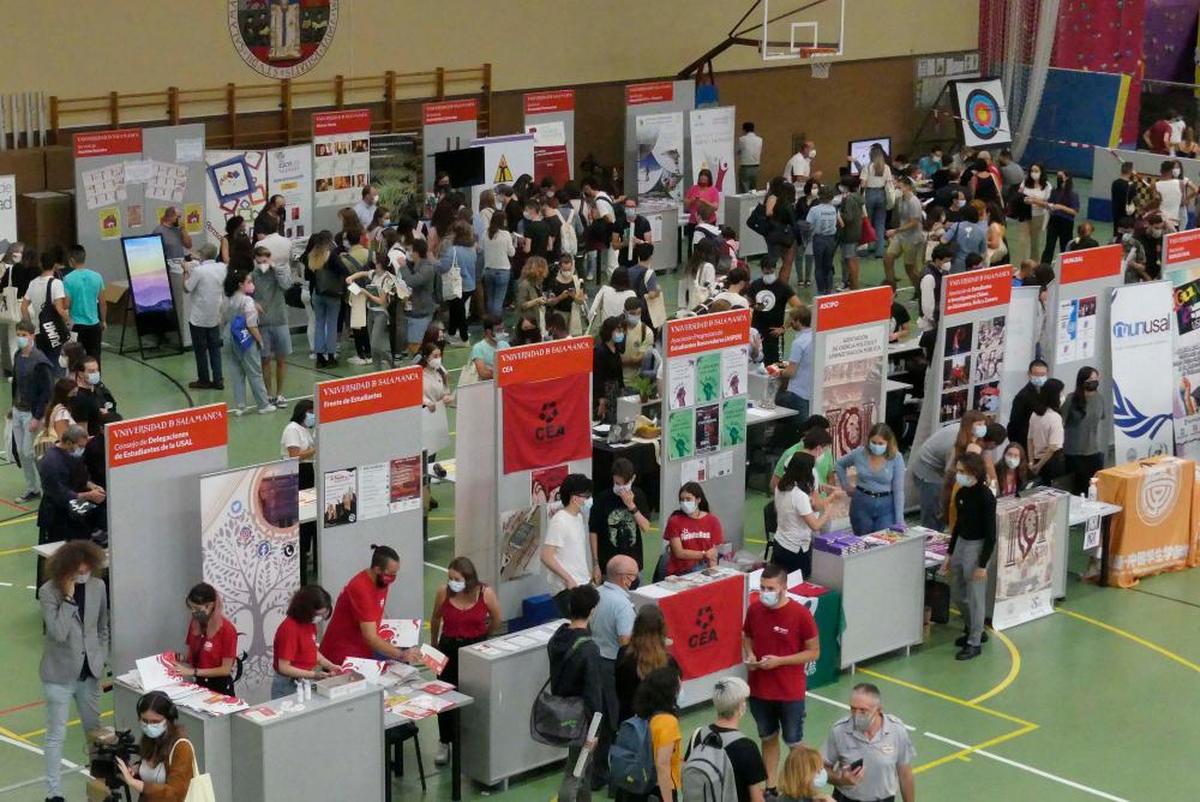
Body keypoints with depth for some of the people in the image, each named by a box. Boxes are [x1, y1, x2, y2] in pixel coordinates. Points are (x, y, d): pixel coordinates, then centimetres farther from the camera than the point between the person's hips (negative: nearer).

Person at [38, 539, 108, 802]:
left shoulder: (98, 587, -3)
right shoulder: (48, 592, -17)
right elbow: (58, 632, -27)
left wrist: (101, 658, 6)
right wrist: (68, 597, -28)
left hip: (89, 672, 4)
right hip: (59, 674, -4)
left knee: (94, 729, 18)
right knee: (56, 735, 2)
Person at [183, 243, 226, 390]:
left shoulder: (198, 271, -22)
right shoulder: (222, 268, -4)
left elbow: (186, 288, -14)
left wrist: (186, 271, 0)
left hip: (198, 317, -5)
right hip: (215, 316, 5)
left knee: (200, 350, 8)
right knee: (215, 348, 12)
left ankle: (204, 380, 16)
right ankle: (218, 380, 12)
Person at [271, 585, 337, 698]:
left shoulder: (310, 623, 2)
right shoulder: (290, 628, -23)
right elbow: (284, 668, -22)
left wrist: (330, 666, 2)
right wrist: (314, 675, -26)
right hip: (288, 687, -7)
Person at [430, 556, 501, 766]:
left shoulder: (486, 593, -16)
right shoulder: (443, 592, -13)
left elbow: (497, 621, 3)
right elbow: (436, 619, 7)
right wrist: (434, 645, 17)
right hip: (449, 648, 1)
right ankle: (444, 743, 20)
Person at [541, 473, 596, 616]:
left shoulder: (579, 517, 12)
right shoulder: (559, 521, -15)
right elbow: (546, 557, -19)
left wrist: (588, 575, 15)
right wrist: (569, 579, -20)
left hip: (583, 584, 8)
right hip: (566, 589, -8)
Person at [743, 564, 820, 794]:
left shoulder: (800, 614, -17)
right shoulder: (754, 609, -5)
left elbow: (814, 652, -11)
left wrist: (779, 661, -21)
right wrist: (749, 655, -11)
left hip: (790, 692, -4)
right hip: (759, 690, 4)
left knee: (794, 743, 10)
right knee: (768, 739, 18)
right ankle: (770, 787, 31)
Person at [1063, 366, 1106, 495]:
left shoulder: (1100, 398, 1)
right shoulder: (1071, 399, -12)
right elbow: (1061, 422, -8)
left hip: (1095, 451, 4)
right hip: (1074, 452, -4)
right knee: (1078, 488, 1)